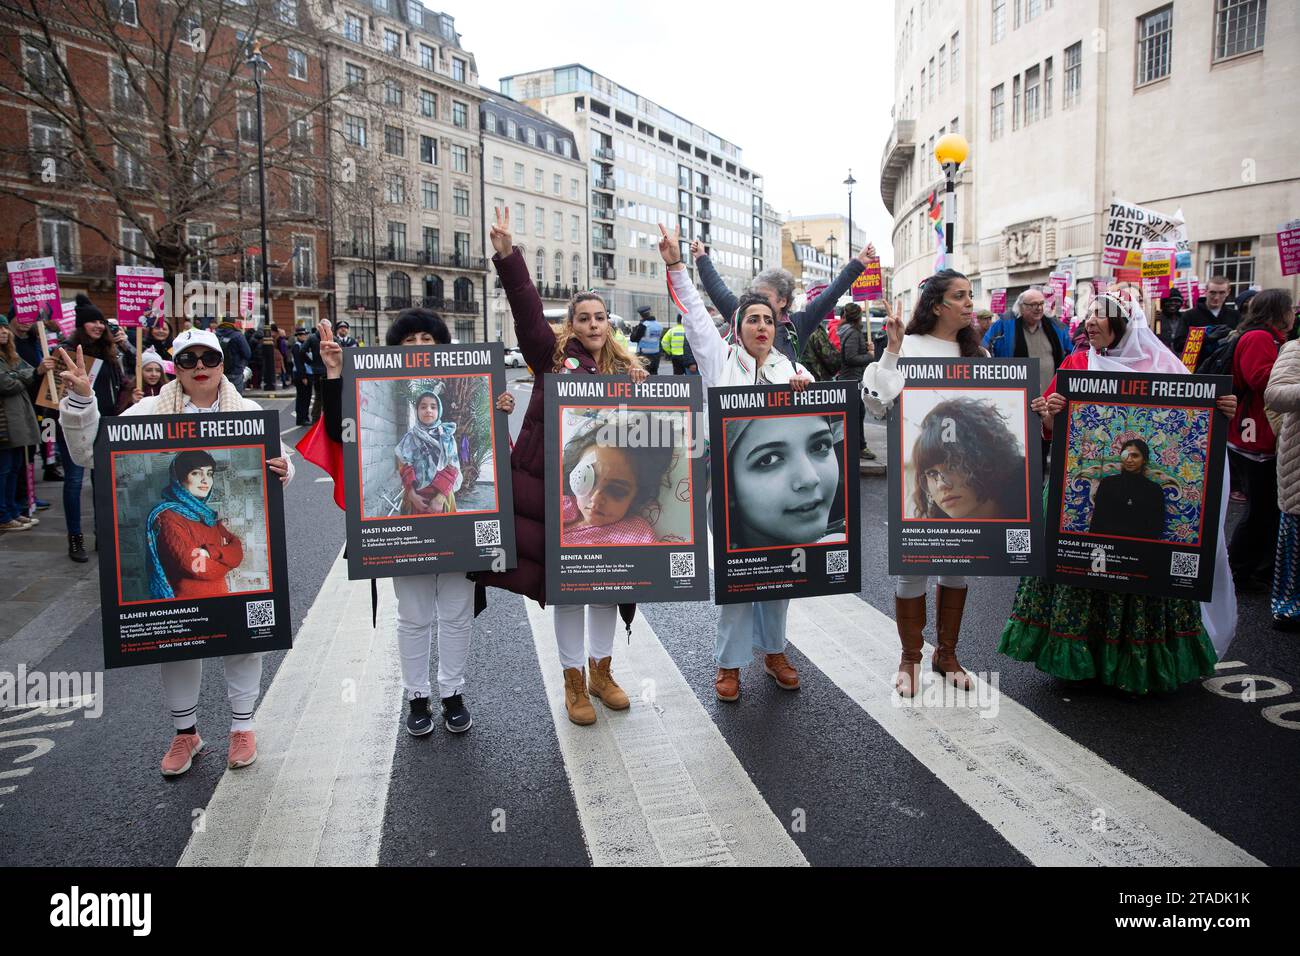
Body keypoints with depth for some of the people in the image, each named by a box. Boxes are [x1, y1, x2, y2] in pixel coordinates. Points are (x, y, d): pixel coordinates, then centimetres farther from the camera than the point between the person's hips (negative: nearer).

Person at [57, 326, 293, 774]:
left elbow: (278, 459, 6)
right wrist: (80, 400, -15)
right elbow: (91, 452, -2)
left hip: (235, 543, 0)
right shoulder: (150, 412, 1)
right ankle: (185, 730, 30)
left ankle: (243, 725, 28)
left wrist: (283, 469, -17)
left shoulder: (249, 412, 3)